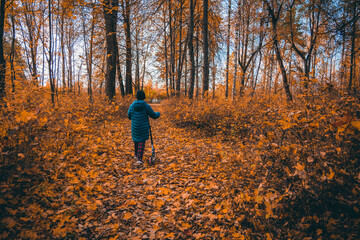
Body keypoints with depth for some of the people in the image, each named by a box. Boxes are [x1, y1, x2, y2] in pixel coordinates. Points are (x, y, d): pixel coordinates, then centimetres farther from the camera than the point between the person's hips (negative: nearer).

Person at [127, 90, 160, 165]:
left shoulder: (132, 105, -3)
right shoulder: (146, 106, -12)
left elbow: (129, 116, 8)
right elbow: (154, 115, -5)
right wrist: (158, 114, 18)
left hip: (134, 127, 4)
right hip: (143, 127, -4)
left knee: (136, 140, 22)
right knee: (141, 142, 1)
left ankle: (136, 155, 40)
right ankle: (139, 159, -6)